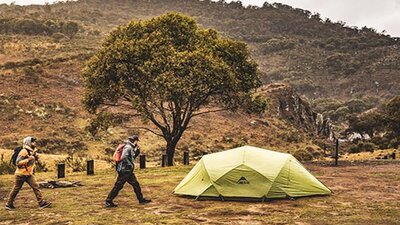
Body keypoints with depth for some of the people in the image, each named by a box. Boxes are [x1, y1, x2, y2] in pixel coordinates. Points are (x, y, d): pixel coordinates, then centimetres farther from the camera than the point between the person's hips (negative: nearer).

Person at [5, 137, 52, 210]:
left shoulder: (33, 151, 9)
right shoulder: (24, 151, -18)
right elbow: (18, 162, -23)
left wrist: (35, 157, 6)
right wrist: (28, 159, -27)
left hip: (29, 174, 8)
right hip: (21, 174, -8)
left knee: (36, 186, -2)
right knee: (16, 189, 4)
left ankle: (41, 202, -3)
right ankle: (9, 204, 18)